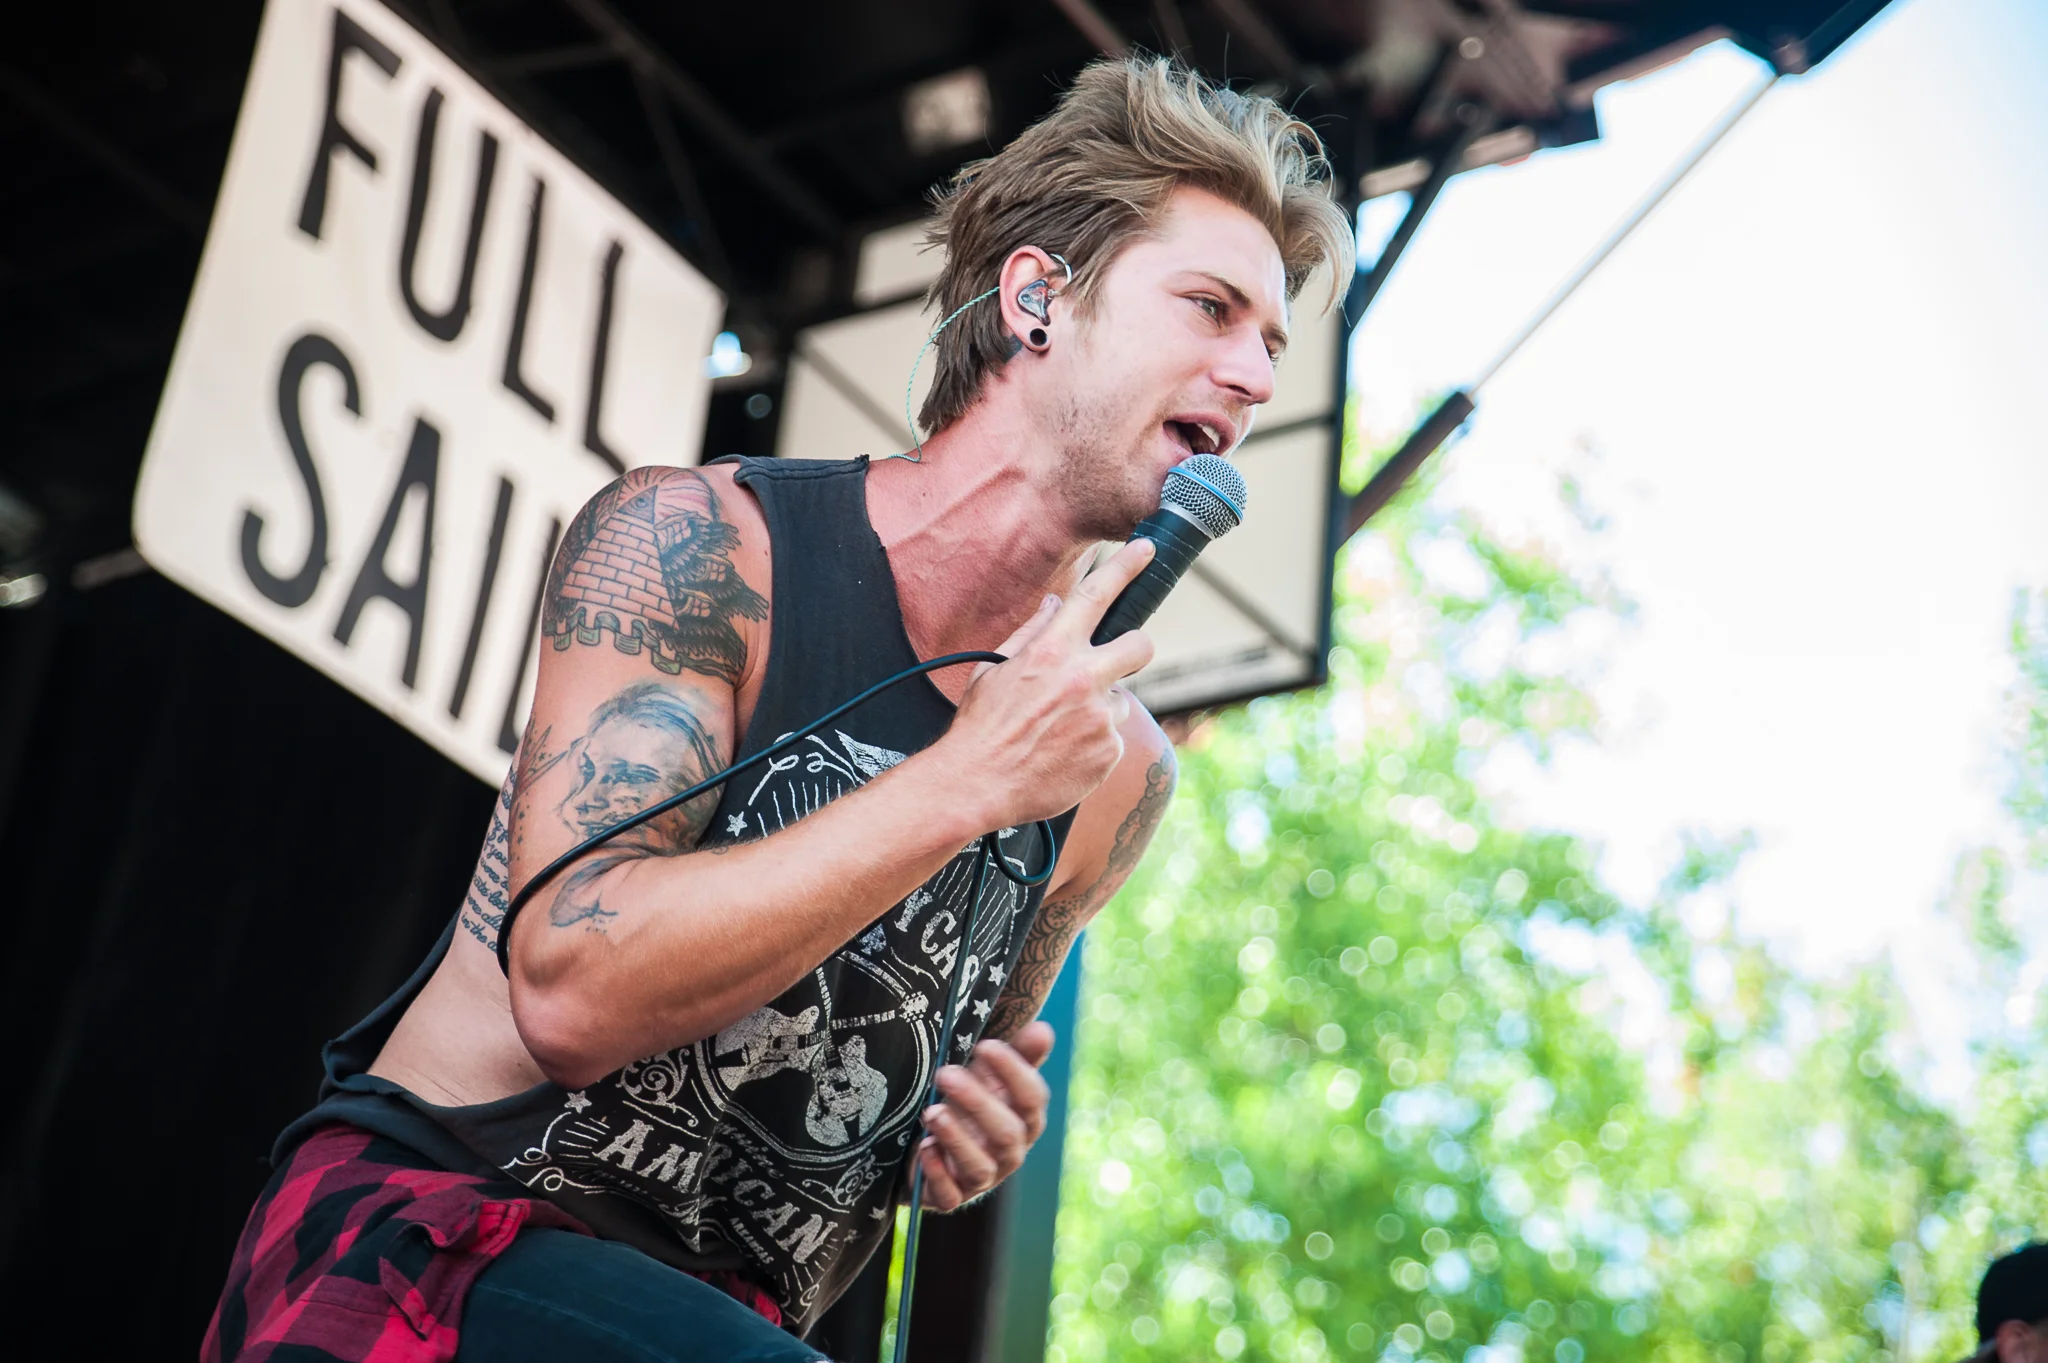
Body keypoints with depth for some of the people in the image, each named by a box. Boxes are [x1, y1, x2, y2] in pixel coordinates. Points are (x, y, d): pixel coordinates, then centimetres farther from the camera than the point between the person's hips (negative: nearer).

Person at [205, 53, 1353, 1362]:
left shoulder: (1119, 772, 5)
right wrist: (968, 781, -21)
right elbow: (574, 992, -21)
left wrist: (970, 1135, -1)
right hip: (431, 1217, -6)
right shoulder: (694, 540, -10)